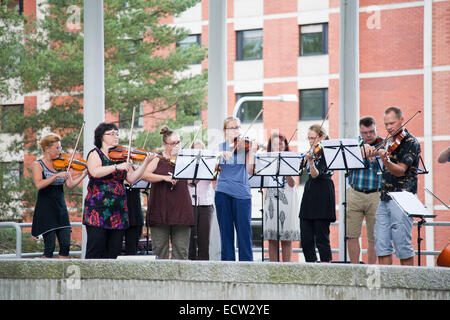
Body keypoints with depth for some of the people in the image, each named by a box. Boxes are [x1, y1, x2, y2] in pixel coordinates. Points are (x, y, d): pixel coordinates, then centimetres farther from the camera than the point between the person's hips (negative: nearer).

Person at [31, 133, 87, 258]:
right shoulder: (38, 165, -4)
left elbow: (70, 185, 3)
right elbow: (39, 184, -20)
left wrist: (84, 174, -8)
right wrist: (57, 175, -25)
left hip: (61, 208, 5)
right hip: (46, 209, -5)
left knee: (65, 244, -2)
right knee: (50, 246, -8)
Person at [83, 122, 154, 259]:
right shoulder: (95, 154, 0)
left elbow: (131, 178, 7)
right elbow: (95, 172, -19)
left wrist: (146, 163, -4)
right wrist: (117, 167, -24)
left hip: (118, 210, 5)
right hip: (98, 209, -5)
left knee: (113, 253, 4)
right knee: (95, 252, -8)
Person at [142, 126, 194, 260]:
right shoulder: (158, 160, 5)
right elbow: (144, 175, -11)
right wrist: (165, 177, -21)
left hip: (181, 210, 2)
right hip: (160, 209, -2)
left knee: (181, 250, 0)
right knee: (160, 250, 0)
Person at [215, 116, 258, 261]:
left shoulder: (245, 145, 5)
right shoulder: (220, 147, 11)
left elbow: (249, 170, -4)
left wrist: (252, 151, -16)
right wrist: (222, 154, -17)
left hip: (241, 193, -2)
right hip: (223, 193, 2)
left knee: (244, 230, -5)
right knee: (226, 230, 5)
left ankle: (246, 262, -1)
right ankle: (227, 262, 10)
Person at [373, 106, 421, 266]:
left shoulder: (411, 143, -7)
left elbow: (400, 171, -19)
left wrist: (386, 161, -36)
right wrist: (377, 153, 11)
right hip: (384, 199, 7)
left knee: (402, 244, -7)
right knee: (381, 244, 3)